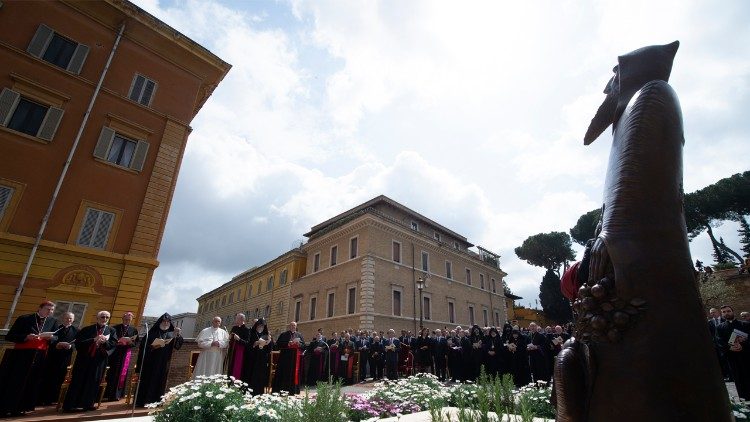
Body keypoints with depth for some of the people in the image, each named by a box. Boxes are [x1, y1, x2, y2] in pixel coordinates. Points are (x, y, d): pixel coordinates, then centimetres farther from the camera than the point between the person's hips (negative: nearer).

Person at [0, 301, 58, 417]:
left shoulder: (53, 322, 7)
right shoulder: (24, 319, -3)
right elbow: (9, 336, -6)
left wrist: (51, 337, -15)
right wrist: (26, 337, -21)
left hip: (40, 356, 3)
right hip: (21, 354, -3)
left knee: (31, 382, 5)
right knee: (13, 381, 1)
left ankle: (19, 408, 15)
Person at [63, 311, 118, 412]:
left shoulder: (111, 331, 6)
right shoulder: (87, 329, 3)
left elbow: (114, 344, 0)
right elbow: (79, 341, -7)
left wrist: (105, 342, -19)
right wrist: (94, 340, -20)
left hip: (100, 360, 1)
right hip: (84, 358, -1)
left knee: (94, 382, 6)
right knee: (78, 381, 3)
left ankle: (88, 403, 17)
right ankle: (69, 405, 13)